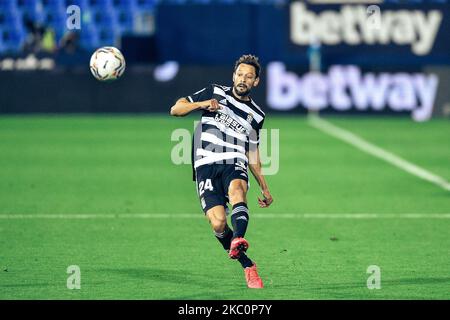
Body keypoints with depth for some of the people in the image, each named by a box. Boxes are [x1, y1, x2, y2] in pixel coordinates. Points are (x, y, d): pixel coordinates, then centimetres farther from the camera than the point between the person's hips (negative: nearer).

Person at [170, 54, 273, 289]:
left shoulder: (256, 114, 20)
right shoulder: (215, 92, 14)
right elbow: (175, 110, 12)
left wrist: (264, 188, 26)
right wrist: (202, 104, -6)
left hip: (235, 164, 1)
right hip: (206, 165, -1)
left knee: (237, 190, -37)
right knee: (218, 223, -20)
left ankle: (238, 240, -61)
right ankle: (247, 265, -2)